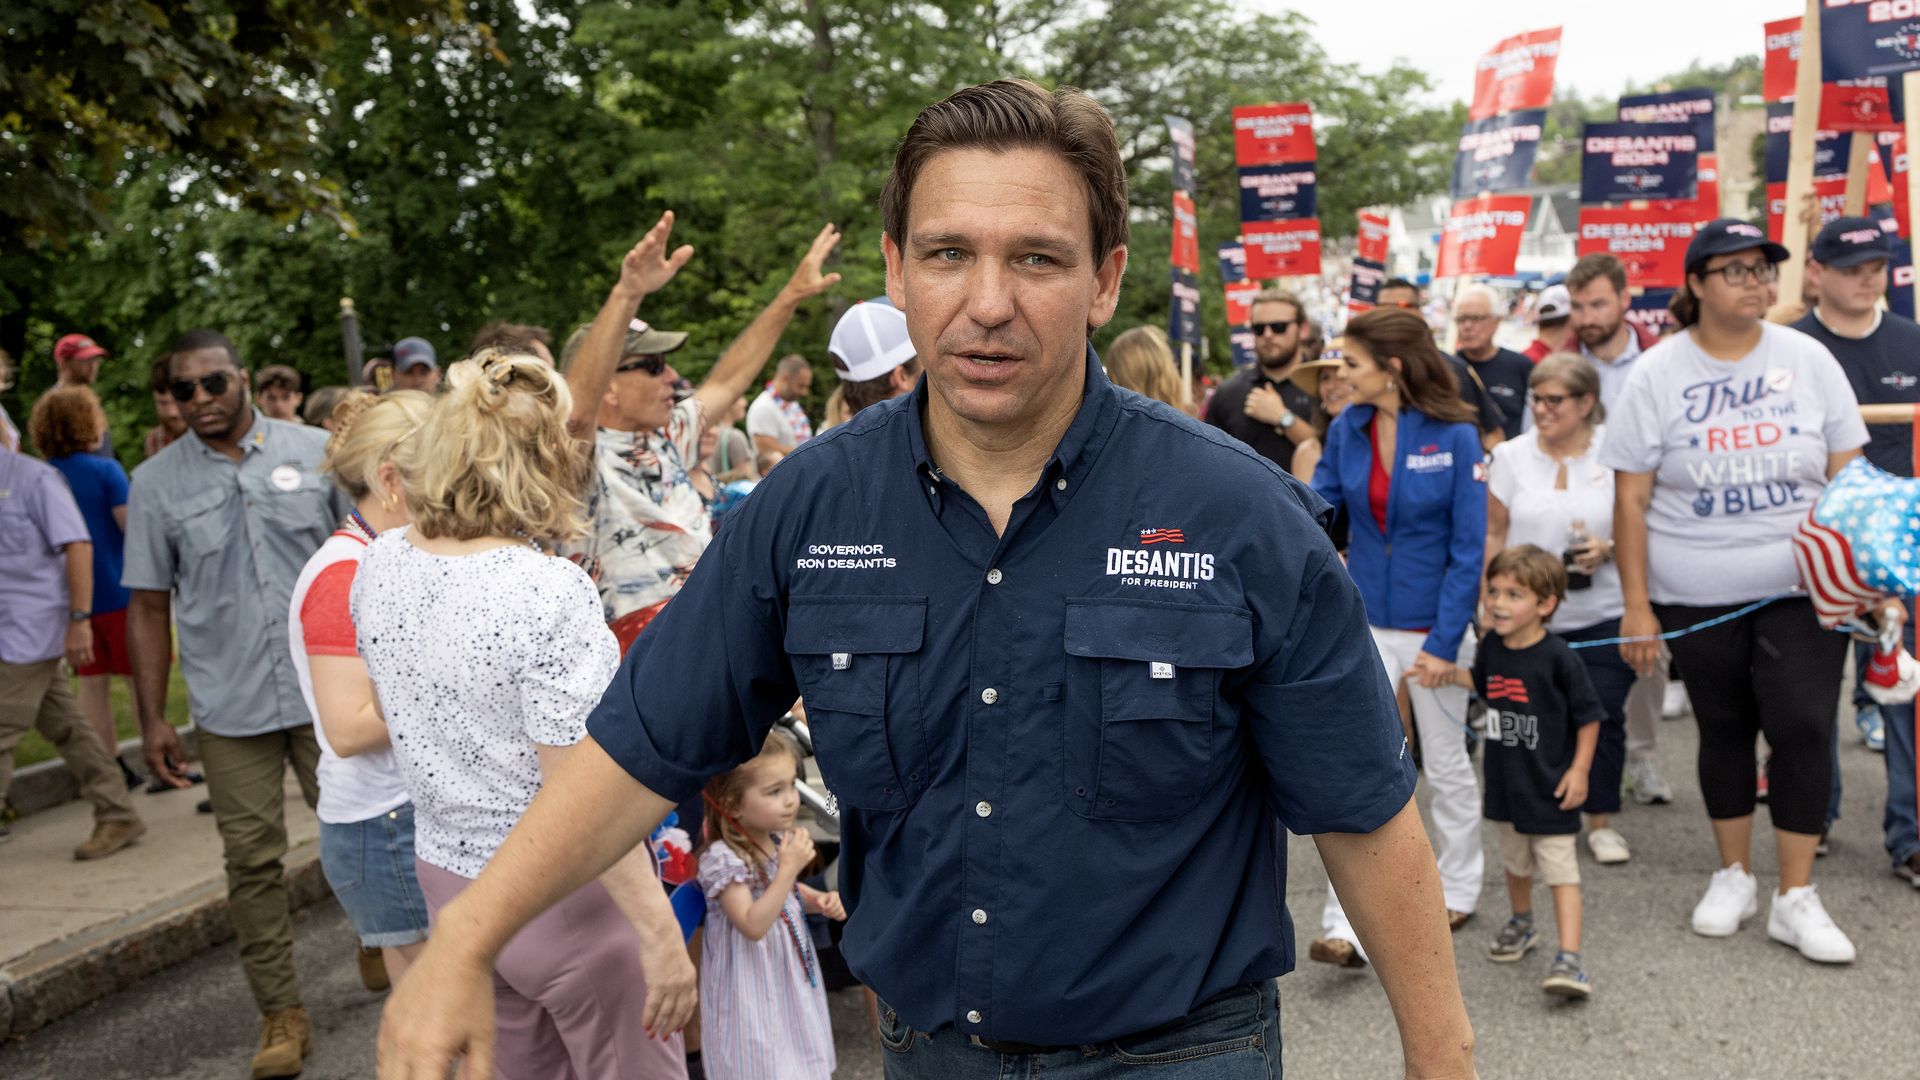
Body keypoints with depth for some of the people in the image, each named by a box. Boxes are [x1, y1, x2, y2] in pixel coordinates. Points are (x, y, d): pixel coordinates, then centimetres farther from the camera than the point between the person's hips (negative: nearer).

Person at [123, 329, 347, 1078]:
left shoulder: (316, 452, 0)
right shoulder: (155, 483, 3)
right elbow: (149, 605, 6)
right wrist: (152, 718, 3)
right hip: (230, 707, 1)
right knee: (252, 861, 5)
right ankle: (280, 1014, 18)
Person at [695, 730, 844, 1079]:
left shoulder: (779, 840, -1)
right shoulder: (723, 858, -25)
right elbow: (753, 926, -29)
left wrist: (820, 901, -3)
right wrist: (789, 867, -30)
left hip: (791, 979, 8)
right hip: (753, 993, -8)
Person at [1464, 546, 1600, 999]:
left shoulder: (1558, 657, -19)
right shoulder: (1492, 647, -2)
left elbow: (1588, 715, -11)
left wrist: (1579, 770, -13)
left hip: (1550, 787, -6)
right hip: (1506, 782, 6)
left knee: (1560, 868, -7)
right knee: (1515, 861, 23)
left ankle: (1569, 958, -9)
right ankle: (1521, 922, 45)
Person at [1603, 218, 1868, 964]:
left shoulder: (1808, 359, 1)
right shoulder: (1657, 373, -4)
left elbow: (1847, 476, 4)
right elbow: (1630, 498, -5)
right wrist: (1636, 607, -7)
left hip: (1802, 590, 1)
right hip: (1697, 598, 0)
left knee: (1803, 728, -5)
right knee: (1724, 729, 12)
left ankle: (1796, 898, 8)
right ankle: (1734, 876, 29)